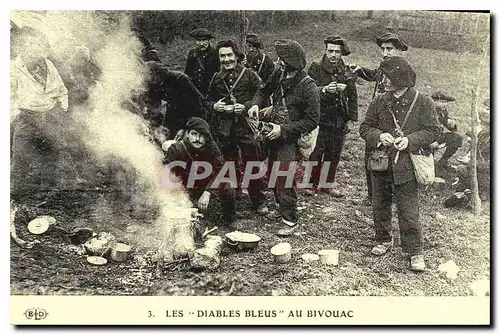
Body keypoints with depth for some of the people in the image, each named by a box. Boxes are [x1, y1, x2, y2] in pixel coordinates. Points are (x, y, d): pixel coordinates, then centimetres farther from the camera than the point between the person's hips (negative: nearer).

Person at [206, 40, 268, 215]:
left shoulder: (249, 74, -2)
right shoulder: (216, 78, 10)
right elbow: (208, 101, 19)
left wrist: (246, 106, -17)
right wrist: (214, 106, -3)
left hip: (246, 127, -4)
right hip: (223, 129, 4)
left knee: (252, 166, -3)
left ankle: (258, 202, 10)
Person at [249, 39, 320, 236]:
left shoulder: (307, 86, -18)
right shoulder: (279, 75, 1)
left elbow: (312, 120, -16)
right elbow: (264, 91, 21)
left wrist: (283, 130, -19)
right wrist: (256, 104, -2)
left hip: (290, 139, -7)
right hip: (274, 134, 7)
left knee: (283, 179, -8)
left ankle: (290, 220, 6)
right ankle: (282, 208, 35)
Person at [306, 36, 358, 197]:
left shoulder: (346, 73, 6)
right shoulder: (315, 69, -5)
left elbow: (353, 97, 13)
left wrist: (351, 119, 8)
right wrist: (325, 90, -37)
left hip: (340, 122, 4)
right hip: (320, 119, -3)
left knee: (334, 154, 10)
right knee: (316, 153, 0)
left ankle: (327, 184, 24)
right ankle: (312, 183, 16)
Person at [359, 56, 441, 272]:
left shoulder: (423, 103, -5)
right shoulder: (379, 102, 4)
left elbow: (433, 130, -4)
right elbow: (365, 127, 7)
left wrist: (410, 140, -19)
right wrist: (379, 135, -14)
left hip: (406, 165, -4)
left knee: (408, 211, -2)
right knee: (380, 206, 16)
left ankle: (415, 251, 11)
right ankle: (384, 240, 36)